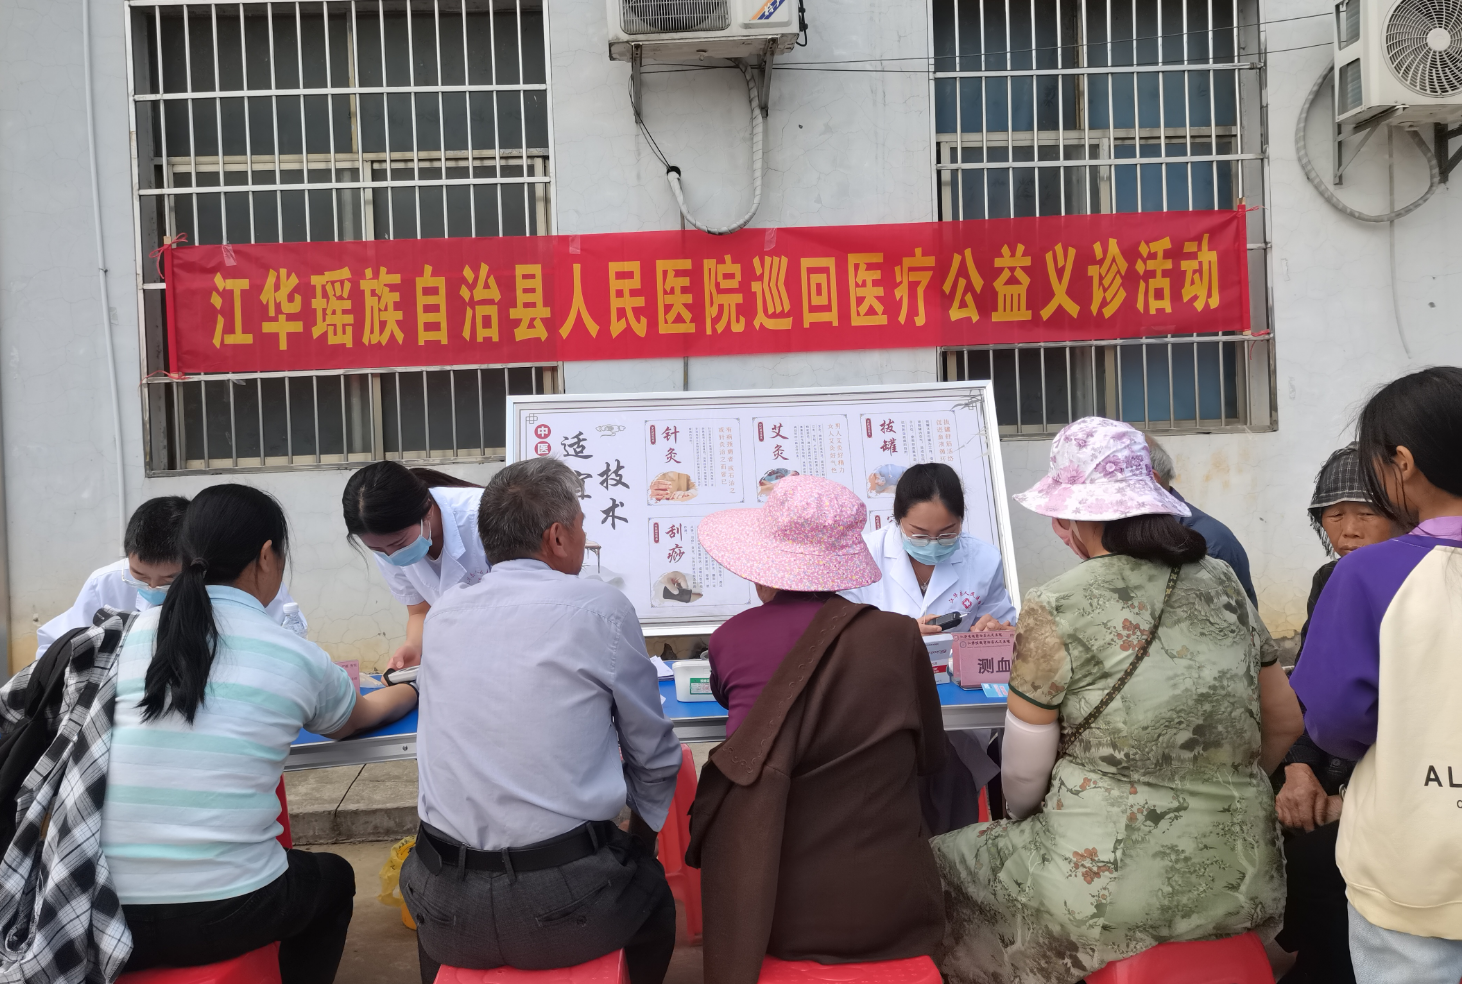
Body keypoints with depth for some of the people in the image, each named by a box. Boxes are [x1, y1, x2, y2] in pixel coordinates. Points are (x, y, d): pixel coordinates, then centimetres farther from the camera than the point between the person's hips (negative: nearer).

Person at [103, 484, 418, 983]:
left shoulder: (130, 633, 2)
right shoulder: (299, 658, -6)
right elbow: (356, 719, 16)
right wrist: (411, 689, 38)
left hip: (105, 912, 4)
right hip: (220, 917, -3)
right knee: (334, 877, 28)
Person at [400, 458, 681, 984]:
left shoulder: (442, 612, 4)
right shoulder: (601, 607, -8)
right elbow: (654, 756, 1)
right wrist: (642, 834, 19)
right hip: (567, 911, -3)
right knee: (649, 885, 28)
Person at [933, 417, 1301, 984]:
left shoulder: (1054, 609, -13)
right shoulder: (1221, 582, 3)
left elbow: (1023, 777, -6)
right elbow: (1285, 722, 13)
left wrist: (1020, 823, 14)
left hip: (1110, 884, -6)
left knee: (932, 869, 16)